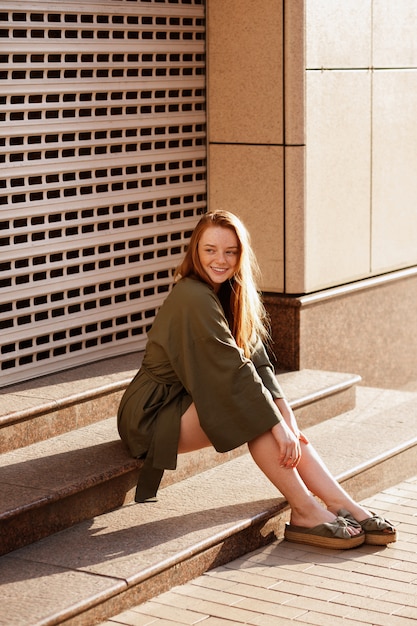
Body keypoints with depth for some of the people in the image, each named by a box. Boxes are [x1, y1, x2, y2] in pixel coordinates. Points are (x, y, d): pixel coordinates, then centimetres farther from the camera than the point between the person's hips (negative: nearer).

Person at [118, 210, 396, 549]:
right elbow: (233, 370, -25)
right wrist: (278, 425, -24)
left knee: (273, 413, -9)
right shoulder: (194, 298, -22)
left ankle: (343, 505, -12)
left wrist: (287, 420, -12)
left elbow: (258, 361, -1)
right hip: (153, 415, -8)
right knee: (256, 413, -25)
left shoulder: (232, 293, 7)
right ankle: (305, 513, -20)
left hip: (188, 402, 8)